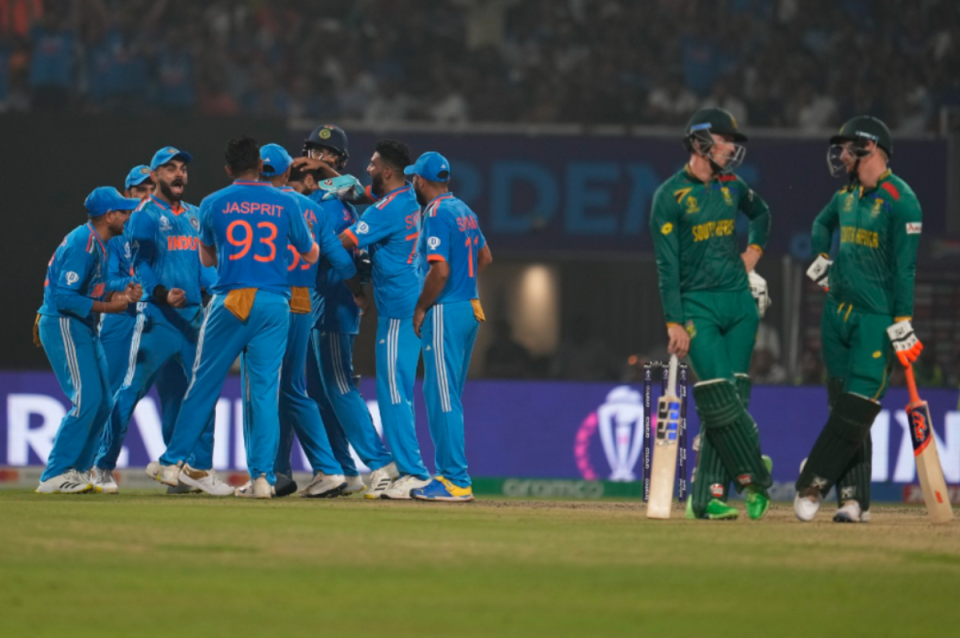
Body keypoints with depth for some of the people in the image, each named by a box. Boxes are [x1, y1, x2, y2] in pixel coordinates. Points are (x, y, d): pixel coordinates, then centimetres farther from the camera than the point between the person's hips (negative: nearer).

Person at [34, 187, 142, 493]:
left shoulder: (97, 243, 12)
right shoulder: (82, 244, -19)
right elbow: (64, 297, -24)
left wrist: (124, 288, 1)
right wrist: (108, 306, -21)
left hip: (83, 329, 11)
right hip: (63, 326, -10)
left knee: (102, 403, 10)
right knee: (86, 399, -15)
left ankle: (72, 470, 16)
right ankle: (54, 476, -12)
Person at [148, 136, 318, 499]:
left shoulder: (213, 204, 3)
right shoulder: (286, 204, 4)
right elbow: (311, 255, 14)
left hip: (228, 303, -1)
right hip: (273, 305, 1)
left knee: (204, 384, 8)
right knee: (264, 391, 2)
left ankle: (174, 462, 13)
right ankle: (262, 476, -2)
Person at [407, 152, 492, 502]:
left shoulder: (436, 213, -14)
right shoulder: (464, 210, 14)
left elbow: (440, 270, -21)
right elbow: (485, 256, 26)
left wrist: (421, 308, -11)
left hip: (445, 312, -9)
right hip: (470, 307, 9)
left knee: (443, 396, -7)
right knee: (444, 395, 16)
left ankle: (456, 482, -9)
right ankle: (448, 472, 18)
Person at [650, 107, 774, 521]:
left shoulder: (732, 187, 10)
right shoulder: (670, 196, -7)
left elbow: (761, 214, 33)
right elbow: (667, 265, -10)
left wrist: (754, 249, 15)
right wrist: (675, 323, -15)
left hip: (739, 302, 5)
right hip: (698, 305, -5)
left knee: (733, 397, -2)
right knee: (717, 397, -16)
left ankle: (706, 497, -2)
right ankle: (754, 476, -1)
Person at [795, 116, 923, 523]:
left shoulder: (900, 200, -12)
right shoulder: (847, 196, 12)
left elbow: (905, 266, -16)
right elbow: (823, 223, 35)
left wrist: (902, 322, -19)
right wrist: (822, 257, 17)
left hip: (876, 319, -7)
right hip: (837, 313, 7)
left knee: (857, 409, -11)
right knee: (842, 407, 4)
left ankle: (813, 483, -4)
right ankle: (853, 498, 5)